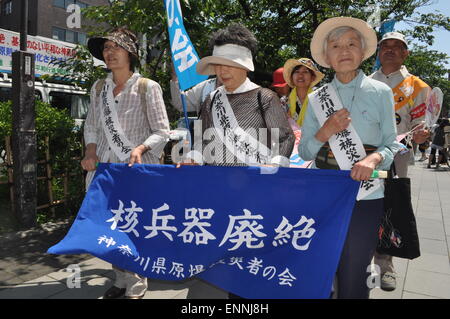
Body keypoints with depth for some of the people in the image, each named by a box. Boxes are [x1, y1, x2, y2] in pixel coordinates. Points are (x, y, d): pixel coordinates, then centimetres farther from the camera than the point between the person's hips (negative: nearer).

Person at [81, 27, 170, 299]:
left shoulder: (147, 88, -5)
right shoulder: (99, 88, 11)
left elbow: (161, 132, -5)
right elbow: (91, 126, 19)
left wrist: (140, 148, -22)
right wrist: (91, 151, 2)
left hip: (138, 168, -5)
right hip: (105, 167, 5)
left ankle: (137, 286, 16)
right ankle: (122, 280, 30)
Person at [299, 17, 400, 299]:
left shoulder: (380, 92, 2)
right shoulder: (316, 99, 7)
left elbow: (392, 144, 3)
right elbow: (305, 152, 7)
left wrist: (374, 159, -18)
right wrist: (325, 132, -11)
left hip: (366, 195, -2)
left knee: (353, 278, 5)